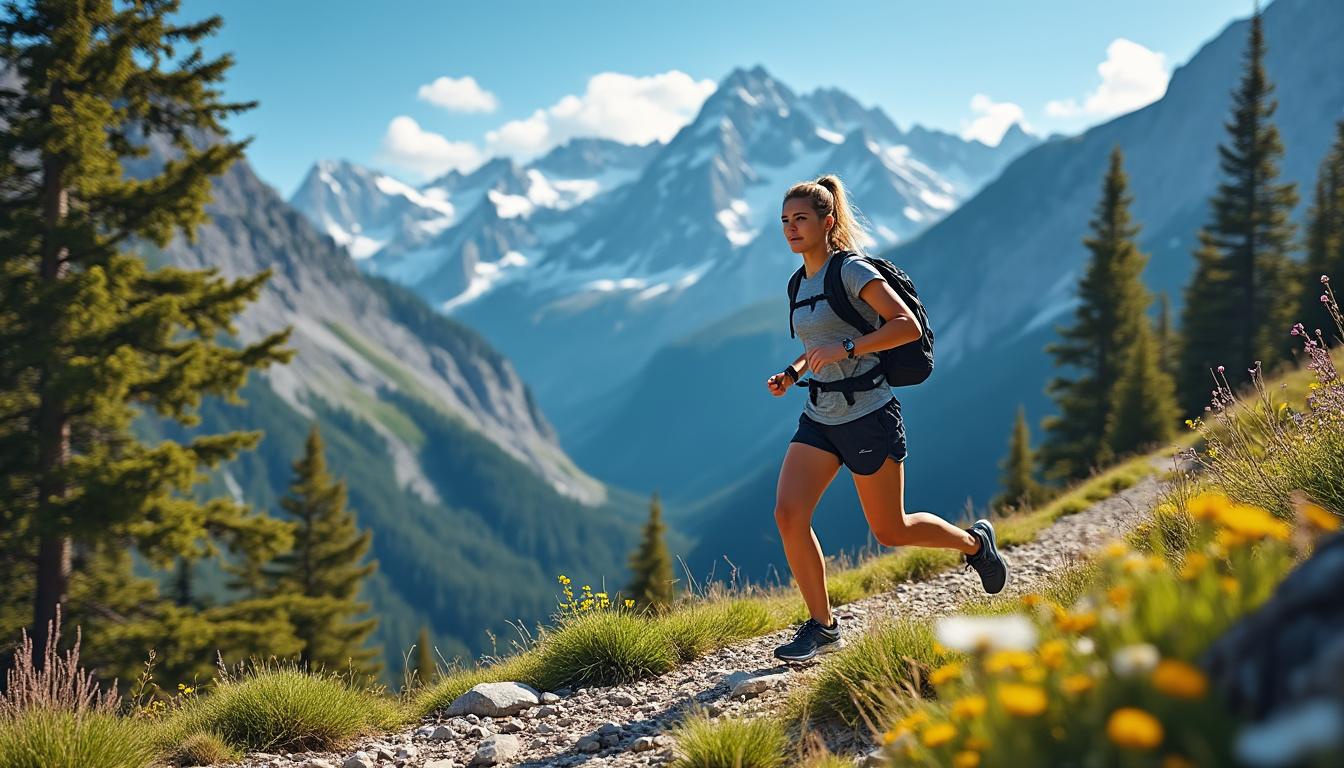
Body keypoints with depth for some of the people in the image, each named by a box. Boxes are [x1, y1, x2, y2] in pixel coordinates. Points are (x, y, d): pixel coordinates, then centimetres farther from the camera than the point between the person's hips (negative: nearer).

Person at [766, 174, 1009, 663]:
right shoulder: (801, 283, 11)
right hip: (819, 417, 7)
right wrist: (791, 373, 9)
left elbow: (908, 326, -20)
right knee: (788, 514, -10)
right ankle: (821, 627, 2)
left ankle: (974, 542, 34)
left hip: (867, 415, -7)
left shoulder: (852, 270, -12)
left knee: (891, 532, 5)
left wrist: (847, 349, -29)